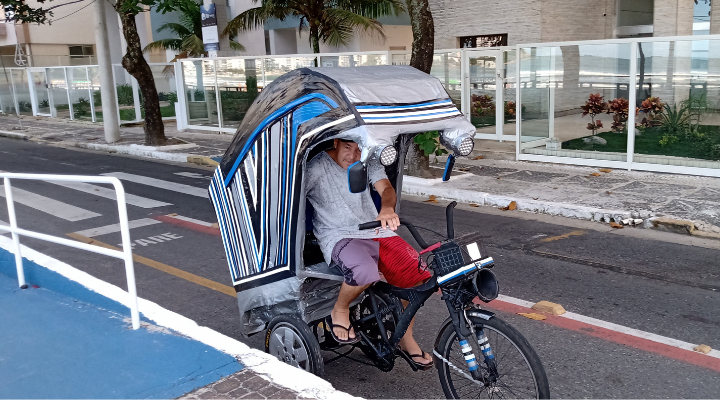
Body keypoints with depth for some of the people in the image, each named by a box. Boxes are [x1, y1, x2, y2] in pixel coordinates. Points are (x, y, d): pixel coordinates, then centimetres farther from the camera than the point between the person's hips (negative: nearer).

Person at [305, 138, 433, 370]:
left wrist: (387, 208, -33)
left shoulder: (369, 163, 7)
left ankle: (406, 339, 7)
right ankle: (339, 312, -4)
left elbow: (386, 188, -9)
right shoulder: (317, 167, -6)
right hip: (340, 237, -5)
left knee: (418, 272, -14)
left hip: (377, 232, 5)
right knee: (365, 271, -38)